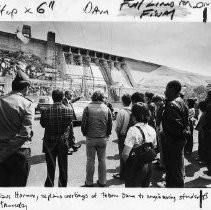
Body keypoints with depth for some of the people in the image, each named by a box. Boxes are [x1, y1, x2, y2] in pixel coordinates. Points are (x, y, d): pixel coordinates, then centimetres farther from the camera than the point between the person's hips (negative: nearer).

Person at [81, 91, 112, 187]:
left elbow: (83, 123, -5)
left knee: (90, 160, 10)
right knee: (102, 160, 14)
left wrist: (85, 134, 12)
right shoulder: (107, 109, 0)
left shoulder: (88, 108, -6)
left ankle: (89, 182, 21)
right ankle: (102, 181, 24)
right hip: (103, 138, 2)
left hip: (90, 138, -2)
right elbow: (110, 124, 3)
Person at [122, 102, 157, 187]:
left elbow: (126, 154, -24)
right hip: (148, 165, 6)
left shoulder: (133, 130, -21)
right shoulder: (152, 130, 0)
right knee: (145, 186, 24)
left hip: (136, 167, -6)